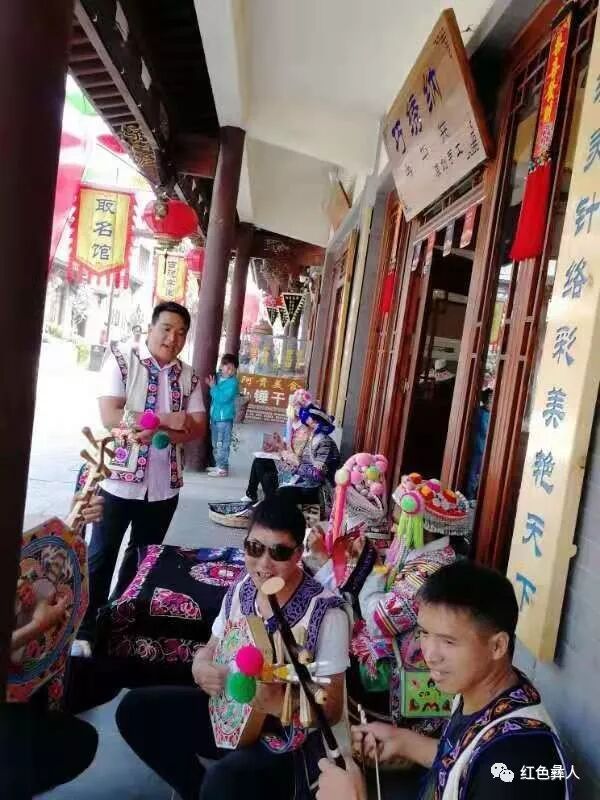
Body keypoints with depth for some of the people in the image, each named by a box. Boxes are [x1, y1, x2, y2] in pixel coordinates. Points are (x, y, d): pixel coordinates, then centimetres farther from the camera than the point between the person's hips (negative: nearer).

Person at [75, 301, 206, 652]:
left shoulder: (189, 376, 5)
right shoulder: (121, 362, -6)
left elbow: (198, 428, -4)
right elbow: (110, 416, -16)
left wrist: (152, 431, -20)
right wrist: (167, 420, -18)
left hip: (165, 485, 4)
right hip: (119, 479, -4)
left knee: (143, 557, 18)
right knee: (101, 556, 8)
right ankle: (85, 629, 25)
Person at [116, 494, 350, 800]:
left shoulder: (326, 613, -23)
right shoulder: (240, 591, -5)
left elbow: (333, 709, -18)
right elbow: (209, 651, 9)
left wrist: (278, 702, -35)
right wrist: (202, 669, -14)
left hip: (285, 736, -6)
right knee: (135, 709, 1)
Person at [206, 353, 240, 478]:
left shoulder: (233, 382, -14)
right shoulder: (218, 377, 7)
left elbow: (222, 398, -22)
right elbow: (213, 395, 20)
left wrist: (213, 386, -16)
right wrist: (211, 385, 3)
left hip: (224, 418, -8)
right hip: (215, 416, 8)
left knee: (222, 444, -3)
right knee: (216, 444, 17)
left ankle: (223, 469, 4)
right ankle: (218, 465, 29)